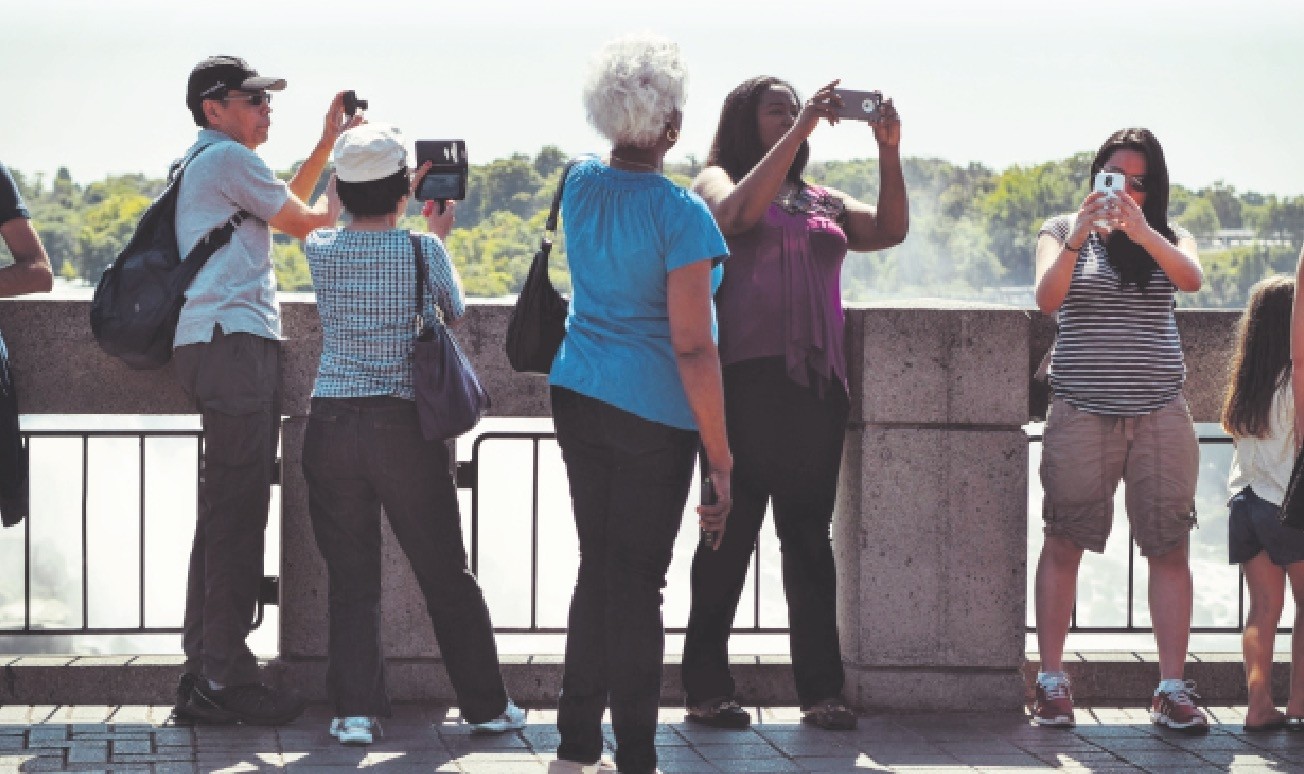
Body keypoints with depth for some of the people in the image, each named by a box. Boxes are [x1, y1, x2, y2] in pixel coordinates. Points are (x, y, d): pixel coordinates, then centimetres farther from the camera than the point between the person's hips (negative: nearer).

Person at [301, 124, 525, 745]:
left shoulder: (320, 249, -1)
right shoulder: (423, 249, -6)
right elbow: (455, 313, 14)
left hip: (331, 428, 1)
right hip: (406, 429, -1)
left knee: (351, 579, 8)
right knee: (447, 576, 10)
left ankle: (355, 710, 1)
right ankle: (486, 705, 19)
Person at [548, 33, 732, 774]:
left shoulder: (581, 183, 4)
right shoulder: (680, 212, -15)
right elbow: (693, 347, -18)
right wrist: (721, 458, -14)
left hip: (577, 398, 6)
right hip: (654, 410, -6)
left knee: (597, 569, 15)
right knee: (638, 582, 0)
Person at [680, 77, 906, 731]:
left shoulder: (822, 202, 22)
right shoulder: (717, 181, 8)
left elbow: (891, 230, 9)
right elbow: (741, 211, -14)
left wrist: (889, 153, -2)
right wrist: (799, 132, -15)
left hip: (817, 382, 5)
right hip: (746, 378, -5)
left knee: (810, 534, 5)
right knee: (733, 533, -4)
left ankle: (821, 689, 5)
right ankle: (706, 689, 1)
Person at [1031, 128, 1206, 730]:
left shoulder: (1167, 236, 10)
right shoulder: (1062, 232, 7)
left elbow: (1191, 278, -12)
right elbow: (1046, 299, -9)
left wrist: (1140, 229, -26)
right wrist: (1077, 239, -25)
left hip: (1160, 412, 1)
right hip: (1081, 410, -1)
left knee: (1170, 548, -2)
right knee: (1063, 544, -3)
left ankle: (1171, 689, 0)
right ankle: (1051, 682, 3)